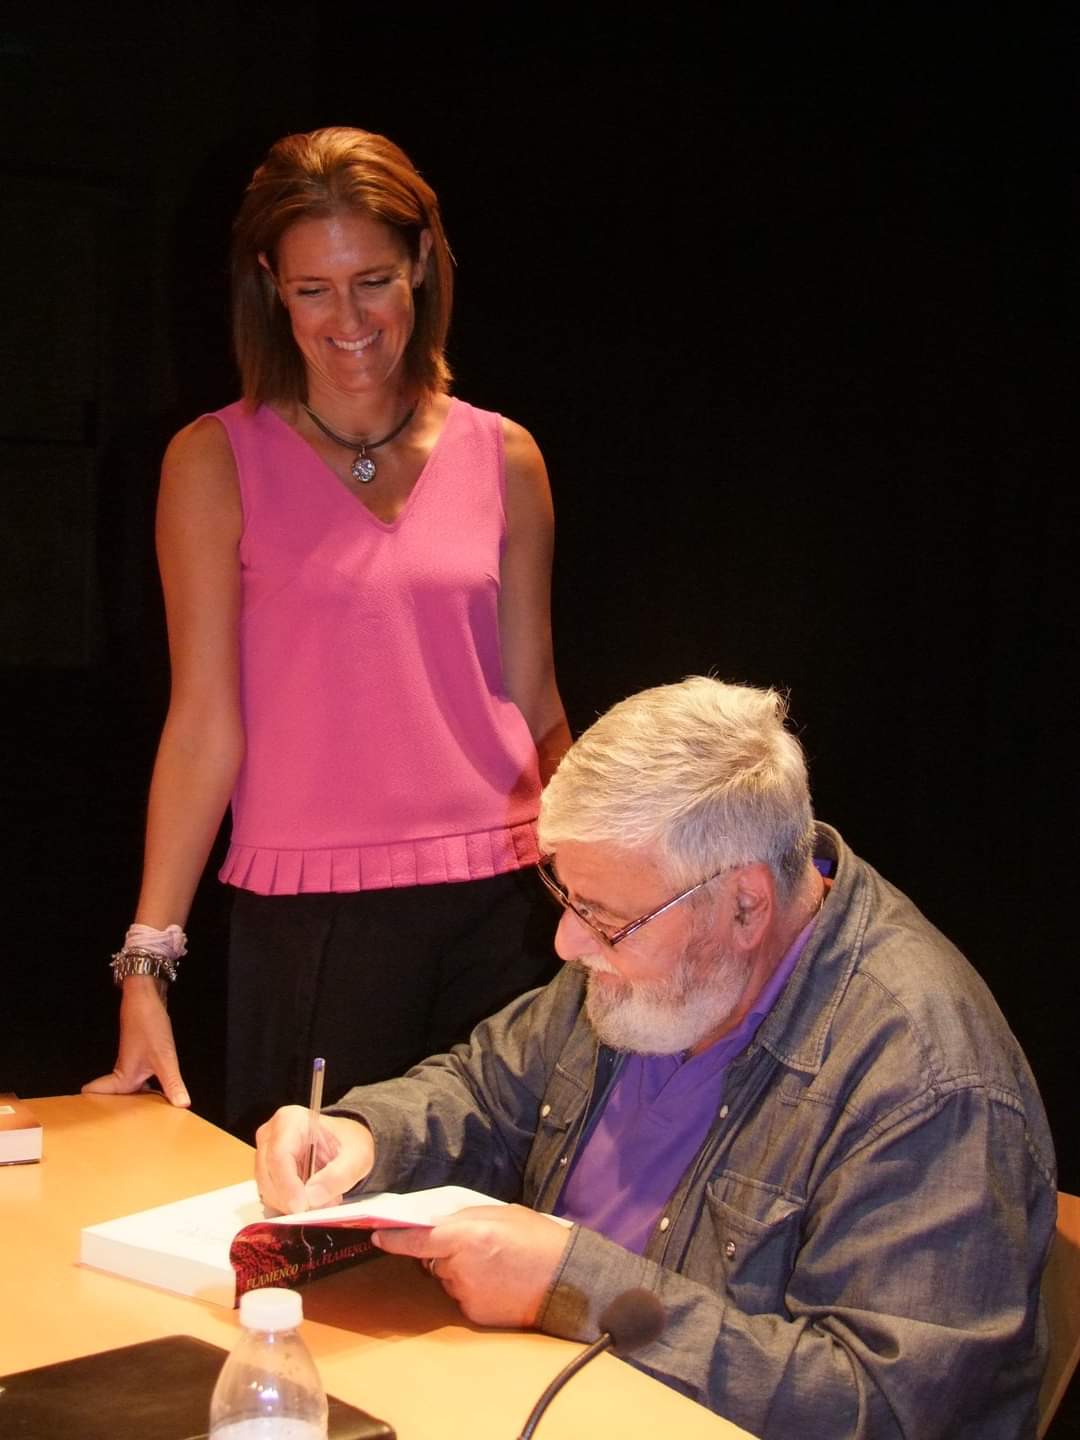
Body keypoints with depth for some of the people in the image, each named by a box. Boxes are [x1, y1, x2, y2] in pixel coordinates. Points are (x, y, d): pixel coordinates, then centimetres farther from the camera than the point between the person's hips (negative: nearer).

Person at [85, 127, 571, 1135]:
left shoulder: (503, 458, 7)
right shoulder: (219, 462, 0)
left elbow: (536, 710, 12)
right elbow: (204, 724, -3)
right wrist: (146, 962, -9)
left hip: (497, 907, 3)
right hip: (310, 919, -2)